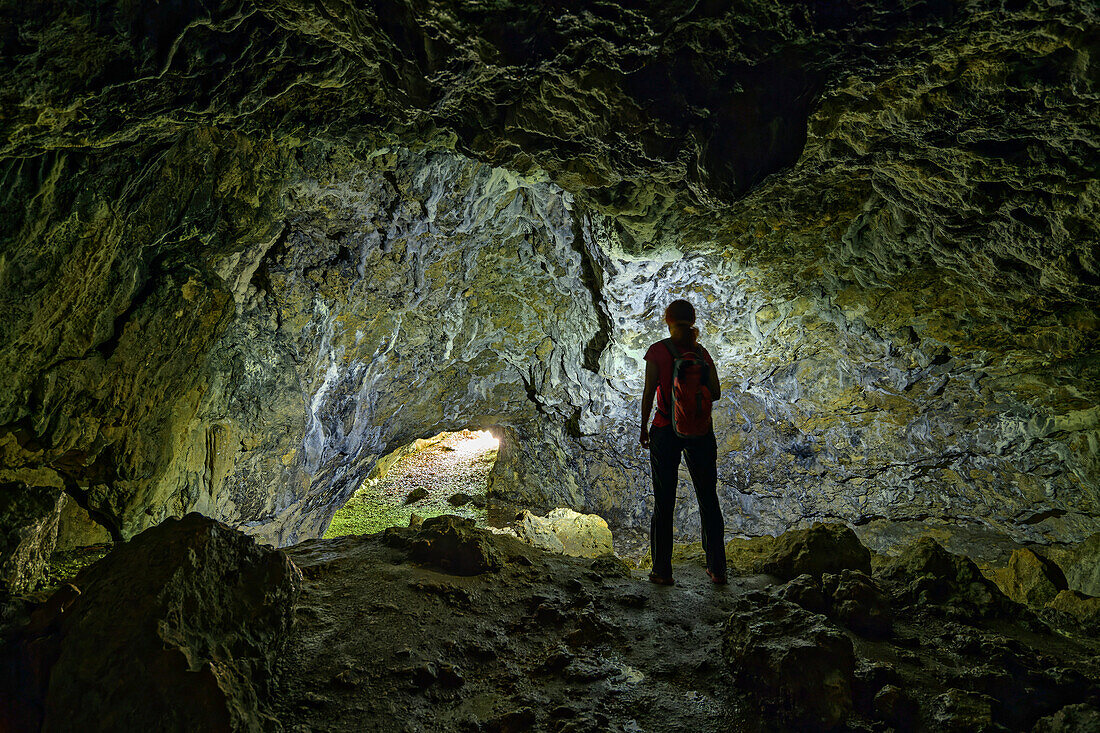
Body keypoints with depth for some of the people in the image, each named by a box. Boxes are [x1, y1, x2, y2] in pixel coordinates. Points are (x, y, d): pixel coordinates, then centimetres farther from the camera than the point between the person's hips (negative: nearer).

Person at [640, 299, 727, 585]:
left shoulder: (657, 351, -6)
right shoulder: (701, 352, 2)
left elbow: (649, 392, -10)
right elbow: (715, 392, 0)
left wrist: (644, 427, -1)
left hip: (666, 430, -2)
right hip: (700, 430, 2)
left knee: (663, 503, 7)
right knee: (708, 500, 12)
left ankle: (662, 570, 10)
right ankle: (717, 569, 16)